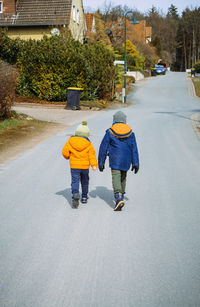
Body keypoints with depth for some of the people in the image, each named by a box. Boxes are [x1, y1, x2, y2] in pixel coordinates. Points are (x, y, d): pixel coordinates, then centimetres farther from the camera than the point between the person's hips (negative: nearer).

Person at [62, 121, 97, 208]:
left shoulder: (70, 141, -2)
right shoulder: (88, 144, -2)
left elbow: (65, 152, 1)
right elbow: (92, 155, -11)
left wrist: (69, 157, 22)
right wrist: (94, 165, -16)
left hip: (74, 166, -1)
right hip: (85, 167, 1)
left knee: (75, 181, -4)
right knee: (85, 182, 19)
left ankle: (75, 194, -31)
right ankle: (84, 197, 28)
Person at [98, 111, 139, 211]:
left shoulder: (110, 132, -1)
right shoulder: (130, 132, 5)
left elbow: (103, 148, 0)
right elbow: (134, 149, 3)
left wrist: (101, 162, 7)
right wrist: (135, 163, 6)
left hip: (115, 160, -3)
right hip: (126, 161, 3)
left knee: (116, 177, -8)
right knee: (123, 177, 19)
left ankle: (118, 197, -28)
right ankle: (121, 195, 33)